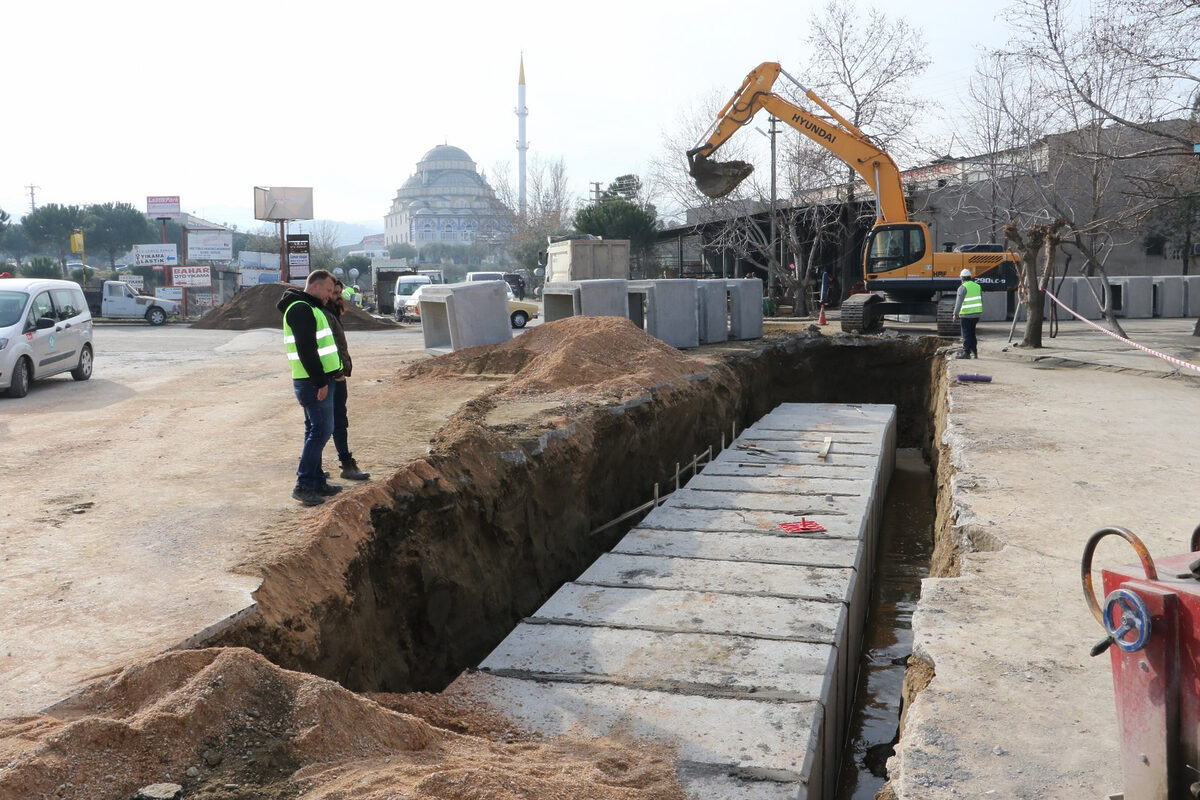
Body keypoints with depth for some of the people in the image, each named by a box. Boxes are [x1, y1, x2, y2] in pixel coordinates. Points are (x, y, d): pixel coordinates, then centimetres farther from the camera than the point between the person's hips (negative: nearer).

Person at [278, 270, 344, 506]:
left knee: (316, 431, 14)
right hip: (313, 383, -11)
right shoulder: (301, 309, -15)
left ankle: (316, 481, 21)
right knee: (321, 430, -9)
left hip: (316, 381, 11)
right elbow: (306, 350, -22)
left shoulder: (310, 308, 19)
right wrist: (320, 382, -23)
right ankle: (304, 485, -5)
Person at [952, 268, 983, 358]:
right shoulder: (977, 286, 10)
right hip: (976, 314, 7)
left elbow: (959, 302, -15)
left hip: (966, 315, -7)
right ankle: (974, 352, 18)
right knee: (972, 334, 16)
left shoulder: (963, 288, -11)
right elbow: (981, 301, 15)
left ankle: (966, 352, 0)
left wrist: (955, 314, -10)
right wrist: (979, 314, 22)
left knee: (966, 334, -1)